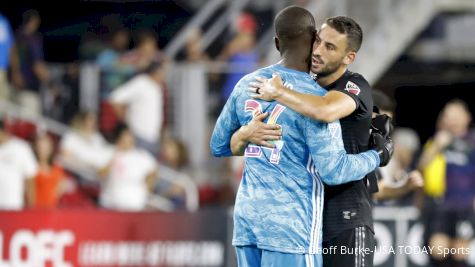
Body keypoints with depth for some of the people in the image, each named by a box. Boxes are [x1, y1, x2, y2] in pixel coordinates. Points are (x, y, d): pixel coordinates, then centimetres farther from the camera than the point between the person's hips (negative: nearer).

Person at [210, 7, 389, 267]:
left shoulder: (247, 84, 8)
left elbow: (219, 146, 19)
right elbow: (334, 171, -15)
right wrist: (377, 157, 3)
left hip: (247, 216, 7)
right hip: (290, 224, -7)